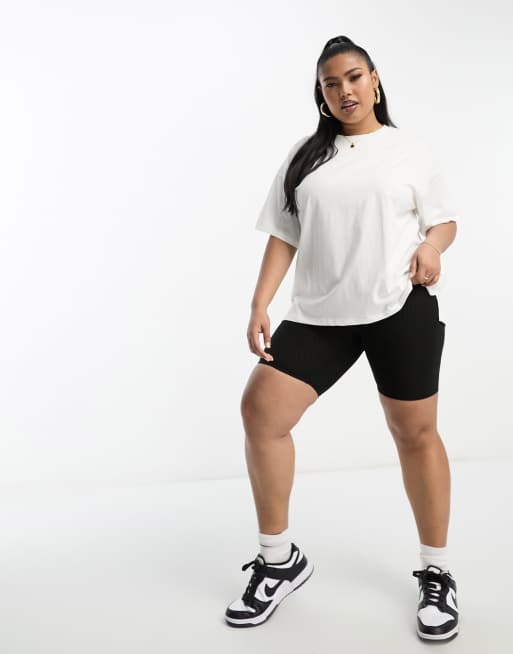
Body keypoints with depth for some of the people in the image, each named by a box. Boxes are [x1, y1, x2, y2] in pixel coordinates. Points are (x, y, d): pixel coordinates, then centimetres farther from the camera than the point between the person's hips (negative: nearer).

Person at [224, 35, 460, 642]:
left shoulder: (411, 149, 8)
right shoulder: (305, 155, 13)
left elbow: (445, 220, 13)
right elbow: (284, 237, 11)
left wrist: (432, 245, -11)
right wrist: (259, 304, 1)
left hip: (401, 307, -2)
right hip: (319, 314, 3)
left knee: (415, 433, 2)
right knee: (260, 408, -7)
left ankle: (437, 574, 22)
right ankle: (279, 560, 11)